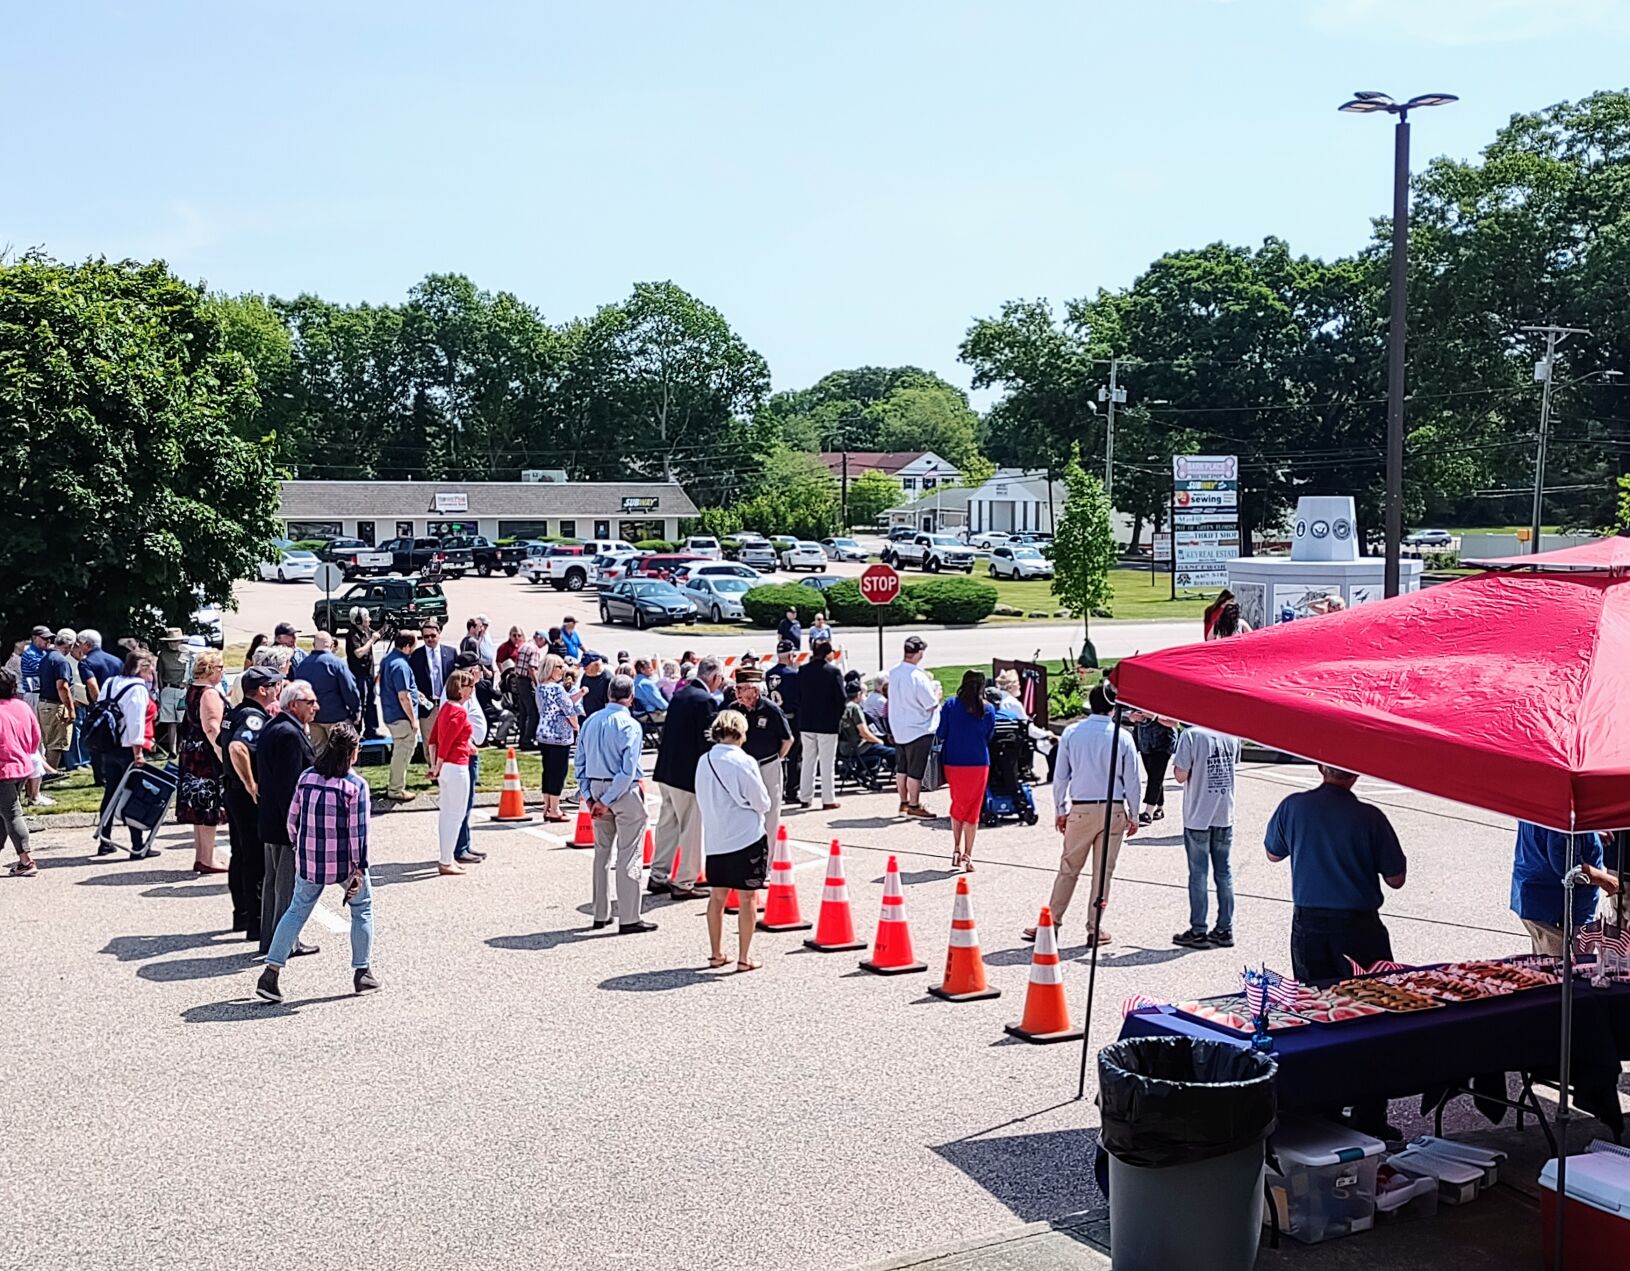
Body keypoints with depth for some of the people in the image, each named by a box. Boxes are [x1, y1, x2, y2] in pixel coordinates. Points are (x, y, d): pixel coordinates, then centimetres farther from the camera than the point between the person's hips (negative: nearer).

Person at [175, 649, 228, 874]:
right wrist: (223, 757, -22)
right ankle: (207, 860, 1)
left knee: (199, 806, 14)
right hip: (207, 755, -9)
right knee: (210, 807, -3)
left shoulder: (192, 690, 11)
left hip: (191, 753, 9)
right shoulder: (210, 693, -16)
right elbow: (212, 728, -22)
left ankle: (200, 856, 22)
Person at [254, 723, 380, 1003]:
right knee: (362, 909, 16)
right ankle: (363, 973, 20)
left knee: (296, 911, 13)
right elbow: (358, 832, -15)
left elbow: (292, 820, 8)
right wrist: (359, 868, -12)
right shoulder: (356, 785, -13)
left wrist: (299, 849, 22)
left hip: (309, 861, 4)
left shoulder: (306, 777, 1)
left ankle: (271, 972, 5)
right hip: (344, 863, -4)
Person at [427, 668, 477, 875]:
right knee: (456, 815, -2)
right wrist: (437, 768, -12)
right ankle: (447, 862, 2)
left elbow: (432, 740, 12)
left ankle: (446, 859, 24)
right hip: (457, 767, -10)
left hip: (445, 767, 10)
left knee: (446, 813, 15)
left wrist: (434, 765, 12)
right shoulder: (460, 713, -17)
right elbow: (445, 743, -21)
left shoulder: (445, 709, 11)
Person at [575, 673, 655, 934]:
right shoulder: (630, 726, -13)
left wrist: (590, 797, 6)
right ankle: (629, 918, 0)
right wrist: (607, 801, -14)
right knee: (628, 855, -1)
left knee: (602, 852, 16)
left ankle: (600, 915, 21)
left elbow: (580, 763, 7)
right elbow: (628, 770, -19)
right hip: (624, 792, -6)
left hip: (596, 788, 6)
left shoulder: (590, 722, 5)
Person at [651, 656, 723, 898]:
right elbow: (706, 741, -18)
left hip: (666, 771, 9)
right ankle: (684, 883, 7)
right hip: (689, 775, -9)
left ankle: (658, 876, 25)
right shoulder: (705, 701, -16)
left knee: (667, 825, 18)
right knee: (692, 831, 2)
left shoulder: (679, 694, 9)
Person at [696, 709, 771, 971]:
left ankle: (716, 954, 21)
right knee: (748, 898, 4)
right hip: (747, 839, -5)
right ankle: (744, 957, 7)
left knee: (717, 896, 15)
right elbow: (763, 804, -9)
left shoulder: (703, 761, 1)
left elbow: (702, 802, 11)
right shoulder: (743, 762, -15)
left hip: (714, 839, 5)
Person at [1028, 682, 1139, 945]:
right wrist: (1133, 815, 11)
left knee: (1069, 869, 8)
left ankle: (1051, 923, 9)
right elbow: (1131, 780, 1)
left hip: (1081, 809, 0)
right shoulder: (1122, 737, -4)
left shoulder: (1071, 733, -2)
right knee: (1104, 871, 7)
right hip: (1114, 810, 0)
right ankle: (1095, 928, 10)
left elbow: (1060, 776, 1)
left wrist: (1060, 810, 10)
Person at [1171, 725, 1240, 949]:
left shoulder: (1190, 735, -16)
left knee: (1198, 874, 4)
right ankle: (1225, 929, 17)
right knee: (1224, 872, 12)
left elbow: (1181, 776, -16)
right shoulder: (1232, 734, 0)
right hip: (1225, 814, 4)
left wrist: (1175, 765, 3)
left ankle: (1198, 932, 10)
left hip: (1198, 816, -4)